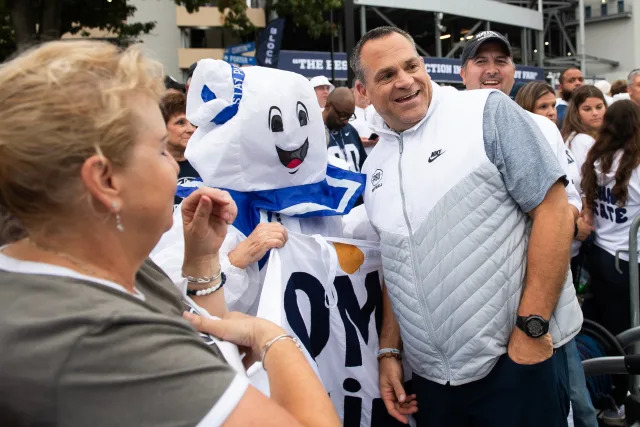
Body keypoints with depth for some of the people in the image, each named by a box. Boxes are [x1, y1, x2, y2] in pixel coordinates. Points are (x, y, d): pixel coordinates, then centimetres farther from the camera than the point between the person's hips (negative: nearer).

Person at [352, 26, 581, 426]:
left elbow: (554, 211, -12)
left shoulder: (488, 112, -7)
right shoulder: (375, 165, 9)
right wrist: (390, 350, 9)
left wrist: (531, 328, -15)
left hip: (515, 358, -5)